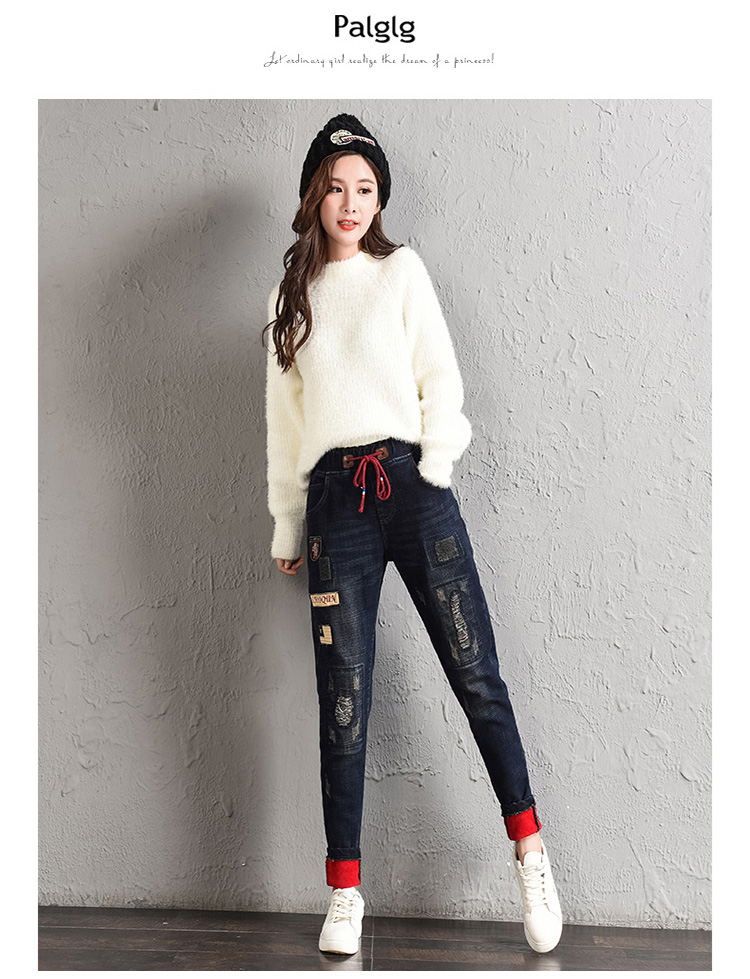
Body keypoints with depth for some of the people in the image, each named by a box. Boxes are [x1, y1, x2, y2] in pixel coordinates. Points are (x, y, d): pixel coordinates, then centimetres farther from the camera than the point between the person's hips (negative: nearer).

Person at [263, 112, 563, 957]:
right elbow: (284, 417, 17)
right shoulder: (291, 296, 17)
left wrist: (432, 471, -7)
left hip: (412, 483, -1)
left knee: (476, 675, -2)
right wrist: (287, 526, 15)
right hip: (335, 499, 2)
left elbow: (441, 379, 4)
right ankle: (344, 892, 9)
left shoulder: (401, 270, 11)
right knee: (343, 700, 0)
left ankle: (531, 856, 13)